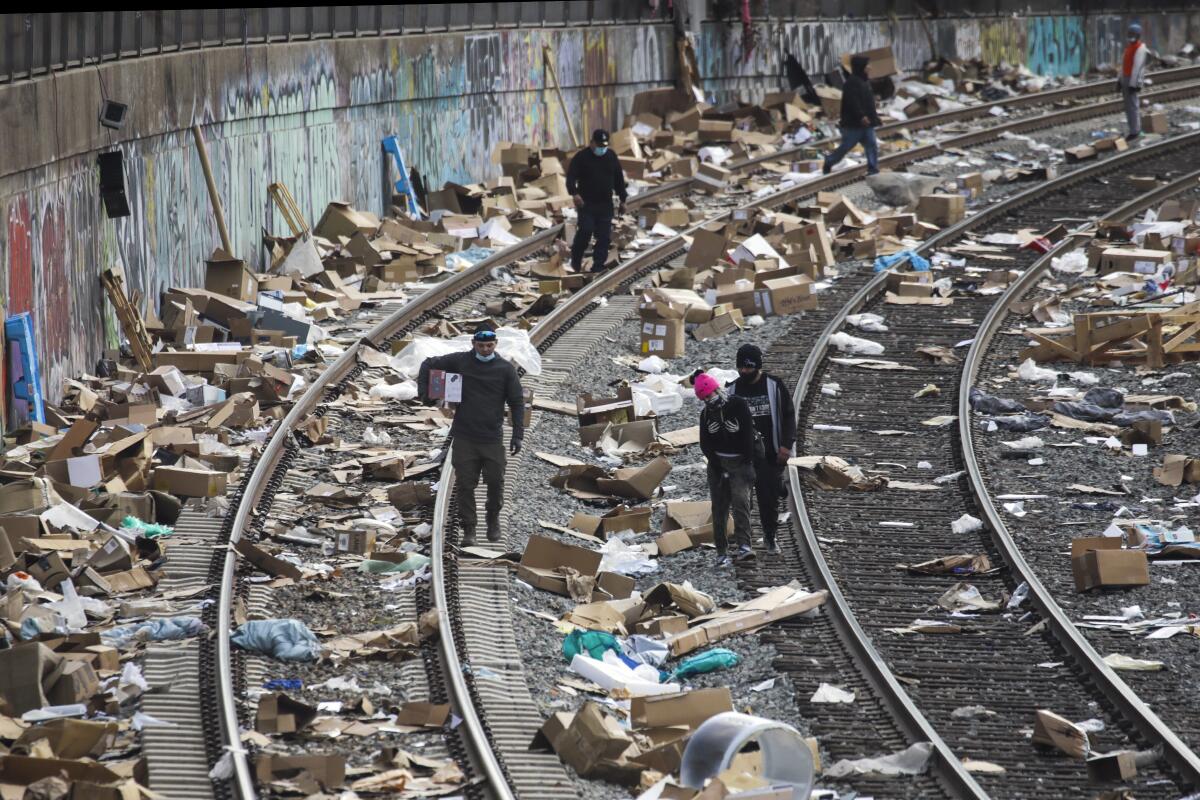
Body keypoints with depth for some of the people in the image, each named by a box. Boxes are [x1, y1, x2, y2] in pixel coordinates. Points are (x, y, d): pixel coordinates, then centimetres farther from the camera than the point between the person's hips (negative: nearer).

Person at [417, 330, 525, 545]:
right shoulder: (460, 362, 0)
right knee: (465, 485, 0)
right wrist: (424, 392, 1)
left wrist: (518, 434, -6)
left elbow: (517, 403, 2)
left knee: (495, 482, 7)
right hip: (464, 439, 0)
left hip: (492, 439, 0)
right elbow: (429, 364, 13)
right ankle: (468, 530, 8)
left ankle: (493, 520, 31)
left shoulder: (505, 369, -1)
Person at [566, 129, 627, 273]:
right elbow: (571, 176, -13)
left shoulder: (611, 157, 10)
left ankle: (598, 265, 5)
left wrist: (622, 200, 15)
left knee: (603, 236, -1)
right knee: (585, 230, -16)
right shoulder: (581, 157, -4)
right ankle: (576, 259, 4)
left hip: (605, 205, 4)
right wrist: (574, 193, -31)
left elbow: (619, 180, 17)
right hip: (586, 203, -4)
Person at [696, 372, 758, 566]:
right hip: (718, 462, 4)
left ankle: (744, 546, -31)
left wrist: (747, 465, -14)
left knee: (740, 499, -22)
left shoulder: (738, 406, -9)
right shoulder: (706, 414, 4)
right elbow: (705, 445, 2)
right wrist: (719, 468, -8)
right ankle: (722, 552, 5)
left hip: (740, 461, -4)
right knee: (719, 508, 1)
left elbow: (748, 436, -11)